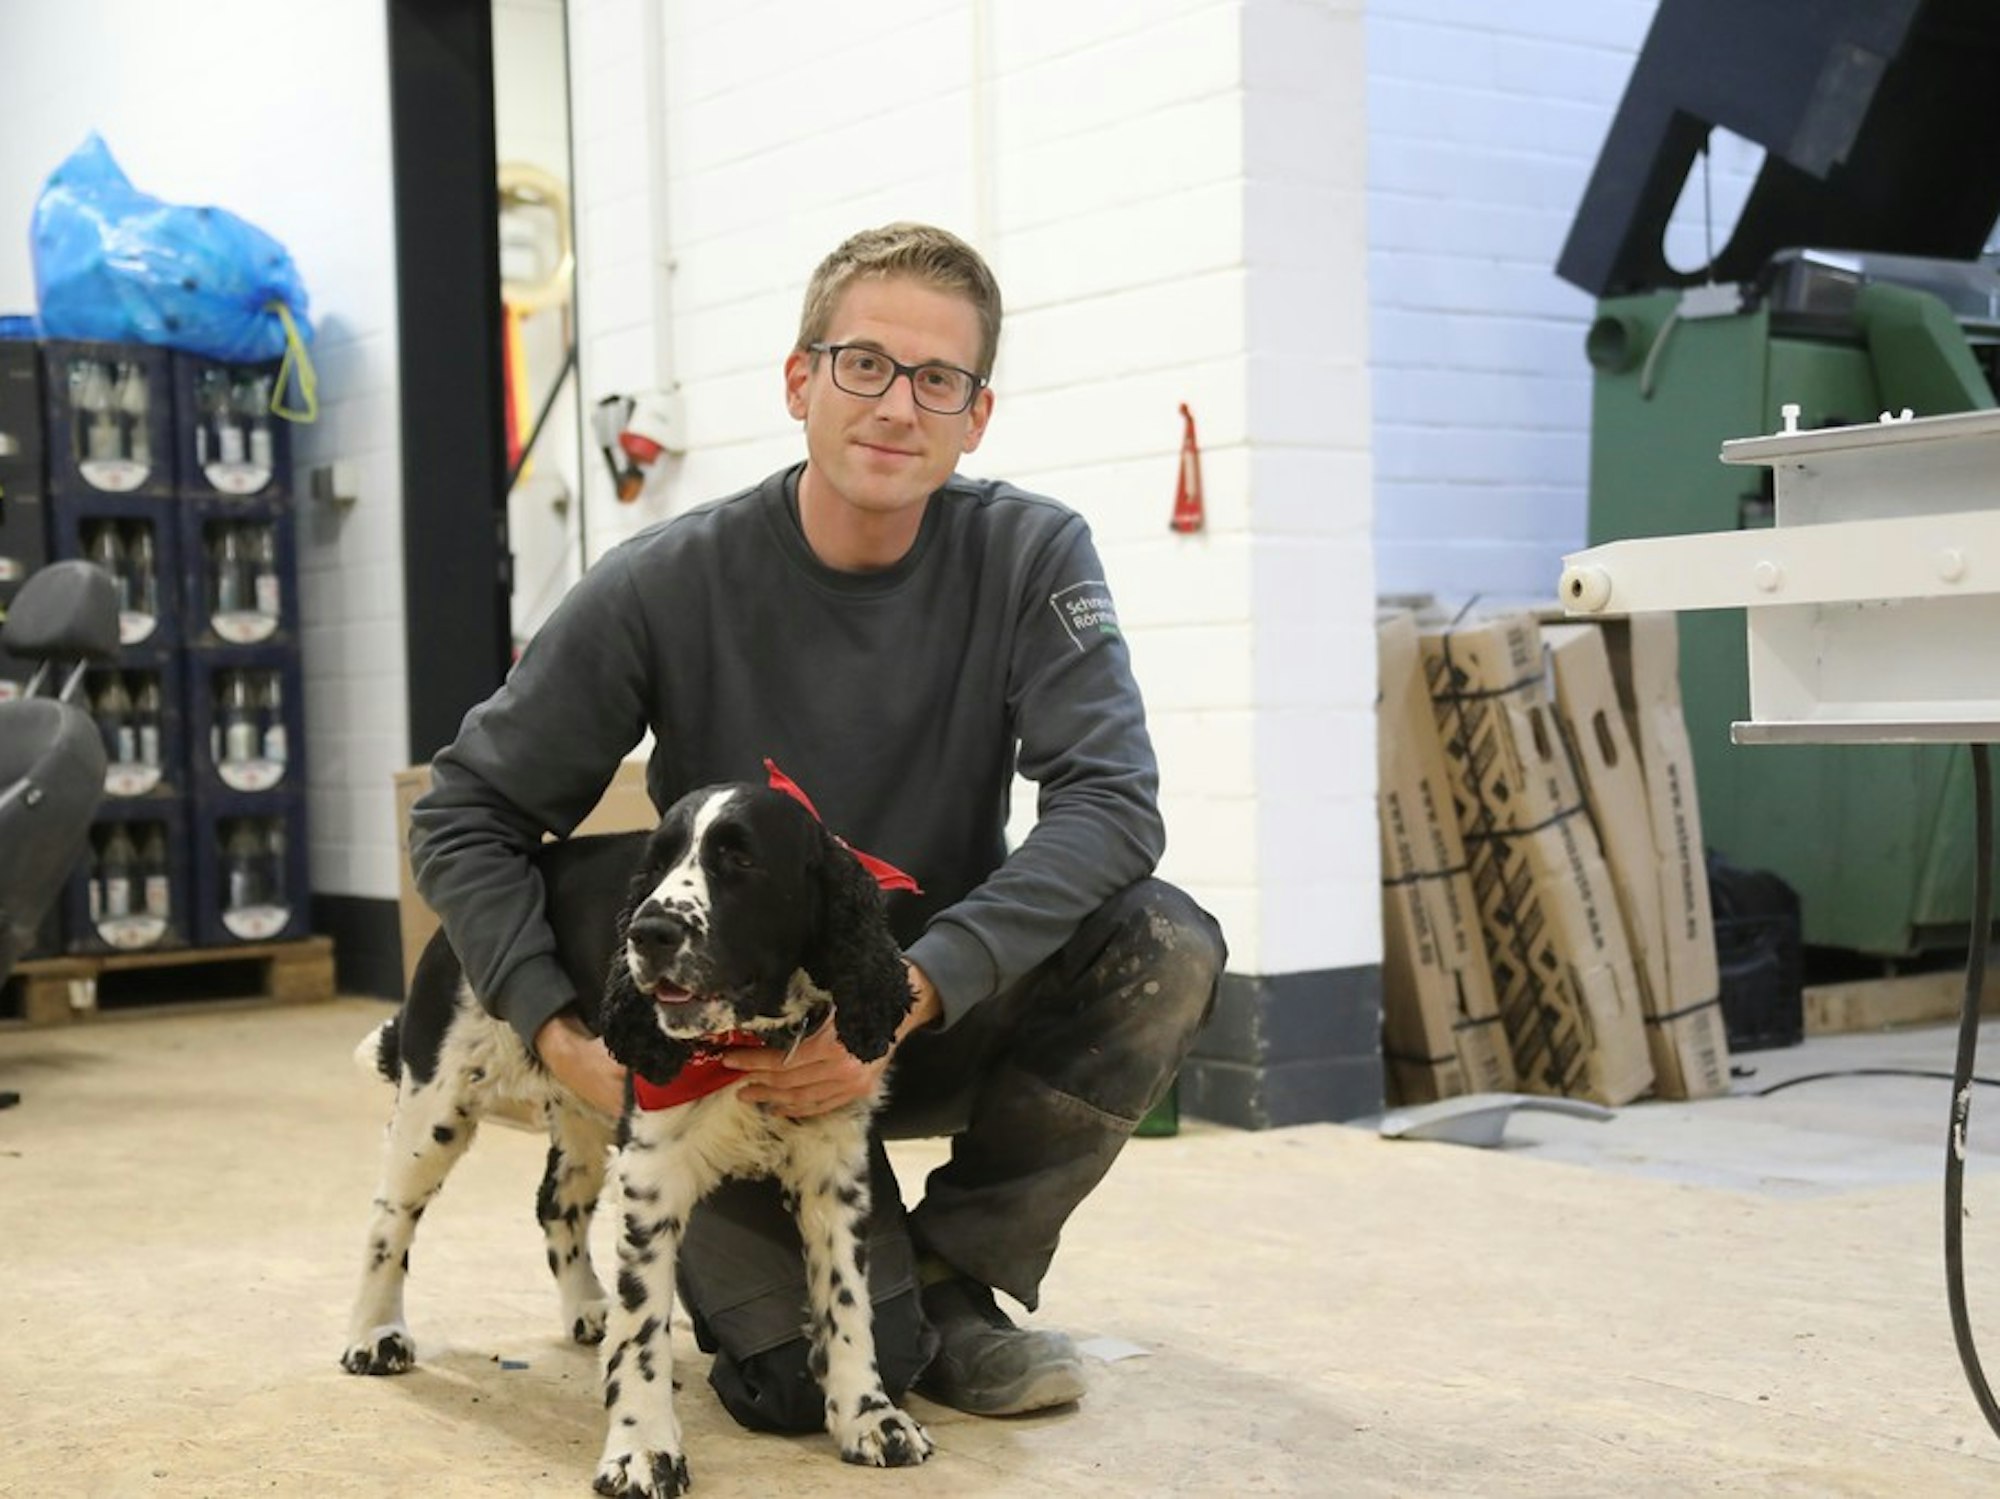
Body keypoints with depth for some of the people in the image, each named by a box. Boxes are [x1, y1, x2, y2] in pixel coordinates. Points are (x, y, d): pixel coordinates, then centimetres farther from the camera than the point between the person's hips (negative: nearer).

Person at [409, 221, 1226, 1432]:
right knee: (820, 1373, -26)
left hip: (945, 1010, 3)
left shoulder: (1030, 554, -12)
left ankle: (948, 1282, -6)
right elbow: (465, 820, -9)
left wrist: (910, 993, -36)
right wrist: (560, 1034, -24)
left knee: (1167, 945, -26)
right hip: (731, 1015, -3)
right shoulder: (668, 587, -16)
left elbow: (1111, 800, -24)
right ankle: (726, 1245, 11)